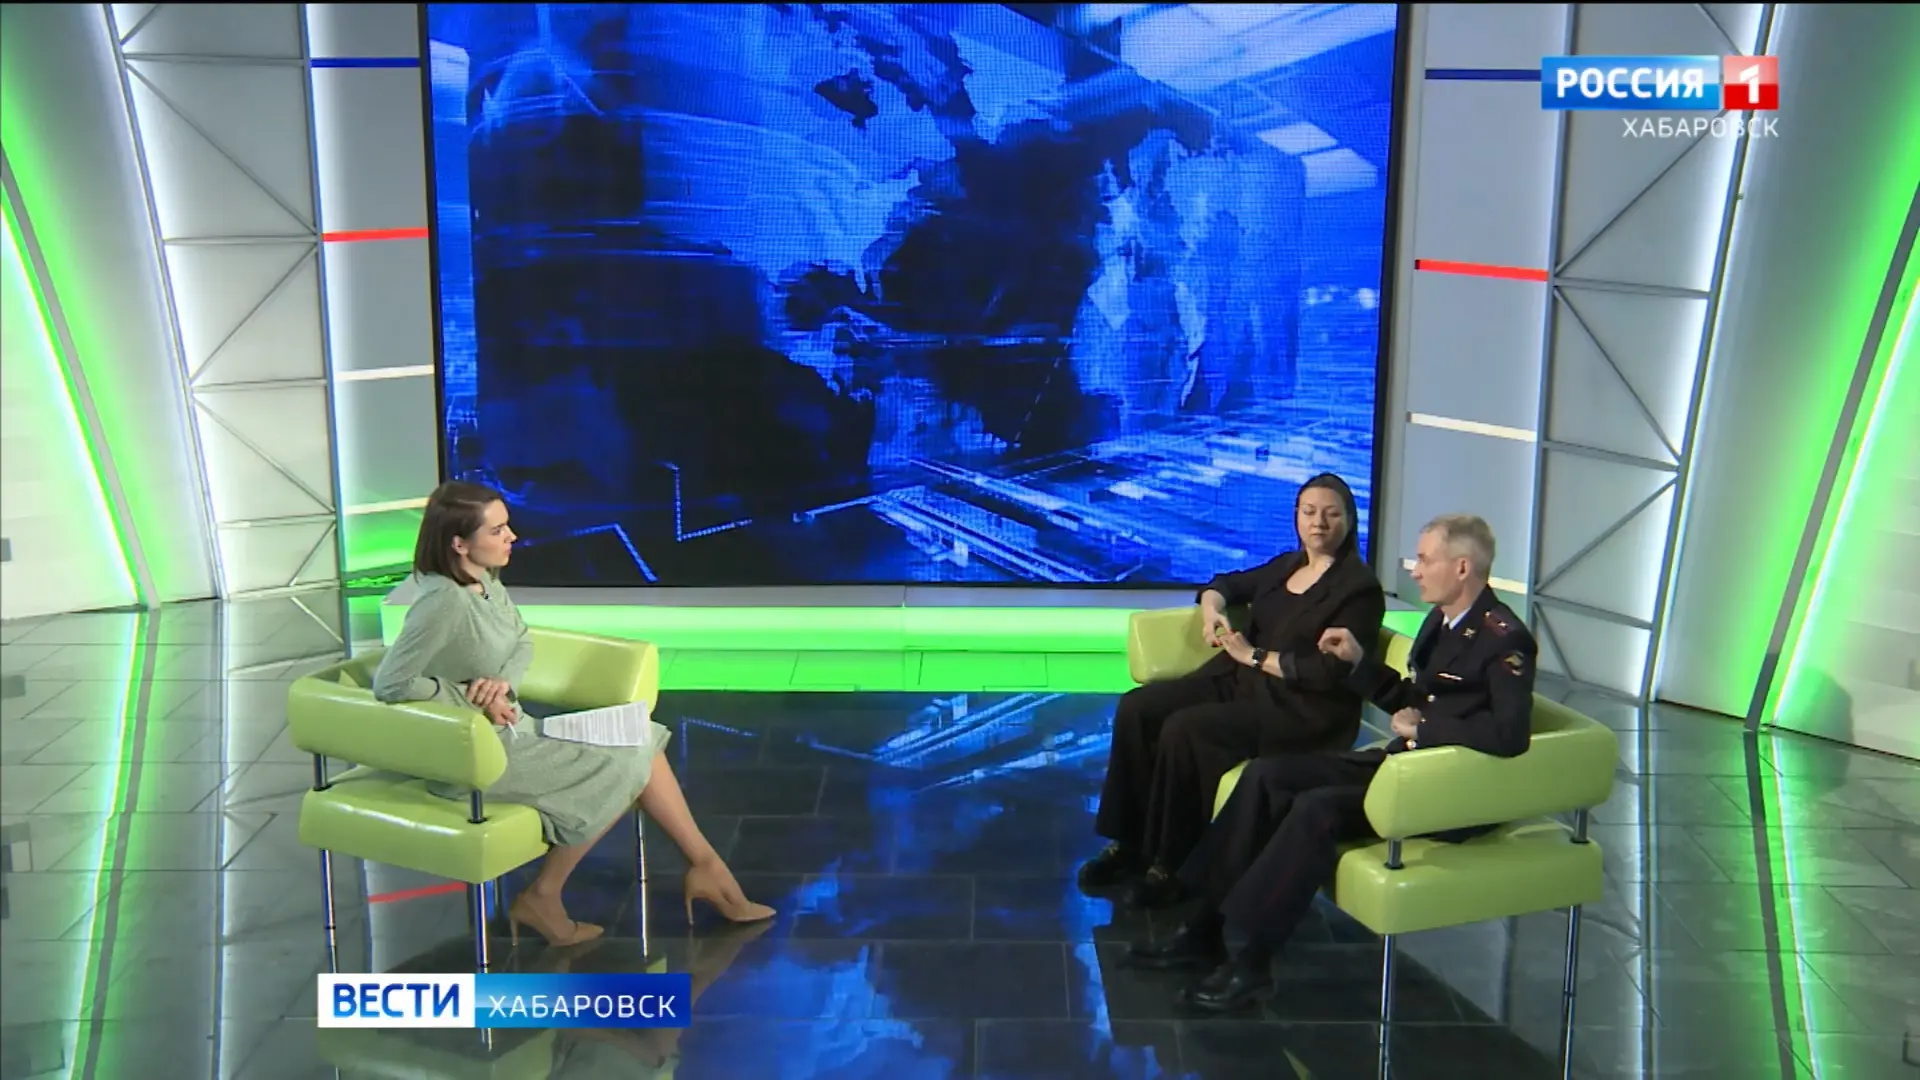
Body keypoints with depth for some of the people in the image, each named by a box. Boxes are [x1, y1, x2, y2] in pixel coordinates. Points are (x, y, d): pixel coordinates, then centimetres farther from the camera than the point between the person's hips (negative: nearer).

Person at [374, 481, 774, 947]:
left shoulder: (486, 581, 2)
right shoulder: (444, 601, -25)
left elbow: (522, 642, 9)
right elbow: (390, 683, -25)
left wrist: (502, 682, -13)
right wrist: (473, 699, -18)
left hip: (510, 729, 9)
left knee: (642, 743, 2)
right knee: (616, 771, -11)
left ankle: (704, 867, 9)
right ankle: (540, 899, 2)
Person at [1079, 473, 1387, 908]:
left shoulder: (1359, 587, -8)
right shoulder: (1286, 566, 14)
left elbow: (1331, 672, -17)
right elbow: (1226, 583, 29)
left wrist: (1254, 656, -13)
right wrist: (1212, 607, 4)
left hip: (1303, 710, -8)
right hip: (1240, 681, 8)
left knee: (1183, 729, -29)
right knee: (1136, 708, -11)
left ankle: (1170, 865, -16)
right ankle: (1128, 843, -7)